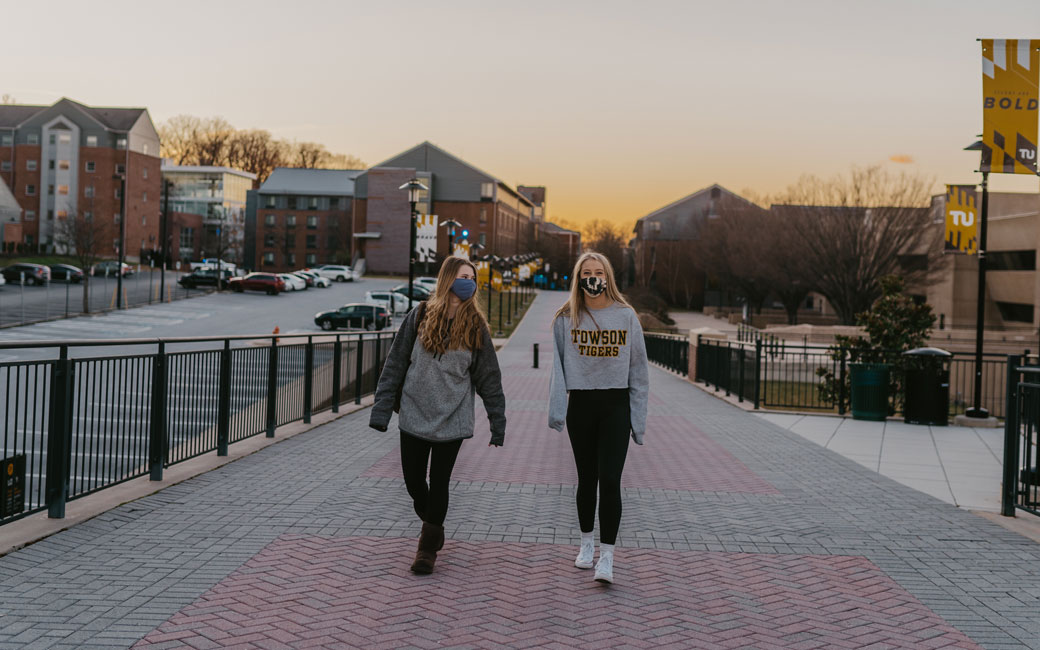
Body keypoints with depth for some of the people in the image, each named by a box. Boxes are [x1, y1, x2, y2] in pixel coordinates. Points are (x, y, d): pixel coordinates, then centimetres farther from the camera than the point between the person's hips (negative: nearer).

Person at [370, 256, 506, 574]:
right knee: (413, 481, 8)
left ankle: (428, 547, 20)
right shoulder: (420, 317, -1)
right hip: (414, 416, 1)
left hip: (452, 420, -1)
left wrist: (498, 422, 1)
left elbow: (488, 377, 4)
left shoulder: (475, 326, 0)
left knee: (439, 484, 3)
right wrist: (381, 410, -4)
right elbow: (395, 364, 1)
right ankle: (433, 528, 36)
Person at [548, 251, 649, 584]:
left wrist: (638, 419, 2)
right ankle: (587, 544, 29)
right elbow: (557, 366, 1)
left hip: (616, 406, -1)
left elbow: (638, 369, 5)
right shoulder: (566, 318, 3)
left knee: (610, 479, -10)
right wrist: (556, 409, -11)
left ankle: (606, 557, -6)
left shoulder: (626, 316, 2)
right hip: (580, 405, 1)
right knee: (587, 479, 11)